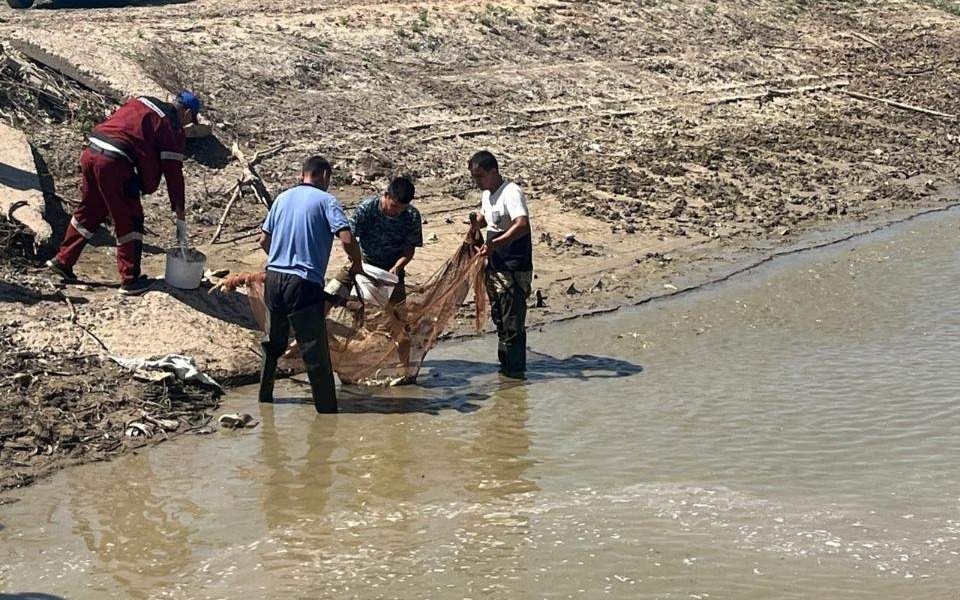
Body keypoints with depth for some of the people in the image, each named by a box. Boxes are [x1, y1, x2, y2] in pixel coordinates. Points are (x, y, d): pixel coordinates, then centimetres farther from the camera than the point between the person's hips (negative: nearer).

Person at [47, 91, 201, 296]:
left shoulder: (139, 102, 22)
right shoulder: (174, 130, 3)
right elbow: (173, 173, 3)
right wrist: (181, 217, 7)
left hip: (90, 151, 7)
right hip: (114, 163, -7)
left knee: (88, 212, 23)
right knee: (129, 221, 7)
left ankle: (63, 261, 32)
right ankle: (130, 280, 10)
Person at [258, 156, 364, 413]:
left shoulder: (283, 197, 13)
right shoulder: (326, 201, -4)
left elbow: (264, 240, 15)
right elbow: (347, 239, -15)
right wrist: (357, 263, 3)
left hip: (273, 278, 6)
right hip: (304, 284, -6)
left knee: (273, 343, 22)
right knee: (316, 353, -2)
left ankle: (264, 396, 33)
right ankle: (327, 410, 0)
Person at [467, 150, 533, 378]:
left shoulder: (510, 193, -19)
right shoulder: (487, 194, 11)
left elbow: (523, 225, -34)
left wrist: (495, 243, -43)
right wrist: (476, 222, 5)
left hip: (514, 269, -10)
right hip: (495, 267, 10)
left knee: (512, 321, -4)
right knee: (499, 318, 18)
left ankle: (516, 369, 4)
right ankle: (505, 365, 29)